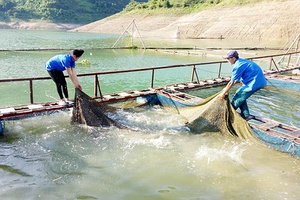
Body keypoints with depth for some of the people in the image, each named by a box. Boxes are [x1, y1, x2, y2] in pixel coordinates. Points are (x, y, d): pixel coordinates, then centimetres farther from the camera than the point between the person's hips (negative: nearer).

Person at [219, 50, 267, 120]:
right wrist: (226, 88, 21)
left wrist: (223, 93, -4)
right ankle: (245, 115, 22)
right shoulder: (241, 62, 13)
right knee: (240, 96, 17)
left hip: (255, 83, -10)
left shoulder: (238, 66, -17)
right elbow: (235, 79, 20)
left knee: (237, 98, -1)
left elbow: (232, 82, -13)